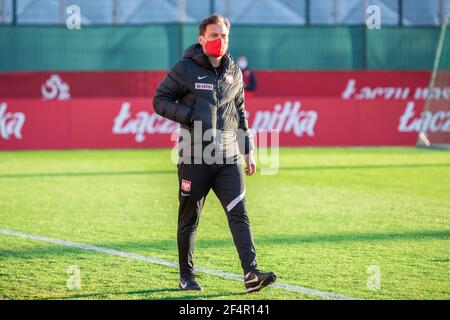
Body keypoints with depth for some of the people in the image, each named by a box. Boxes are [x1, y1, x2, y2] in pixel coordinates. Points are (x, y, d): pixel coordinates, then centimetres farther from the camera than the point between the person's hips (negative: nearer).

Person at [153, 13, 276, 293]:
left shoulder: (234, 72, 12)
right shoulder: (185, 69, -4)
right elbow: (159, 100, -2)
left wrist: (248, 151, 17)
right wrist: (190, 116, -15)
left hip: (229, 157, 4)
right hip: (194, 157, -4)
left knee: (239, 214, -9)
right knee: (189, 220, 6)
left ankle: (251, 274, -16)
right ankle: (186, 276, 19)